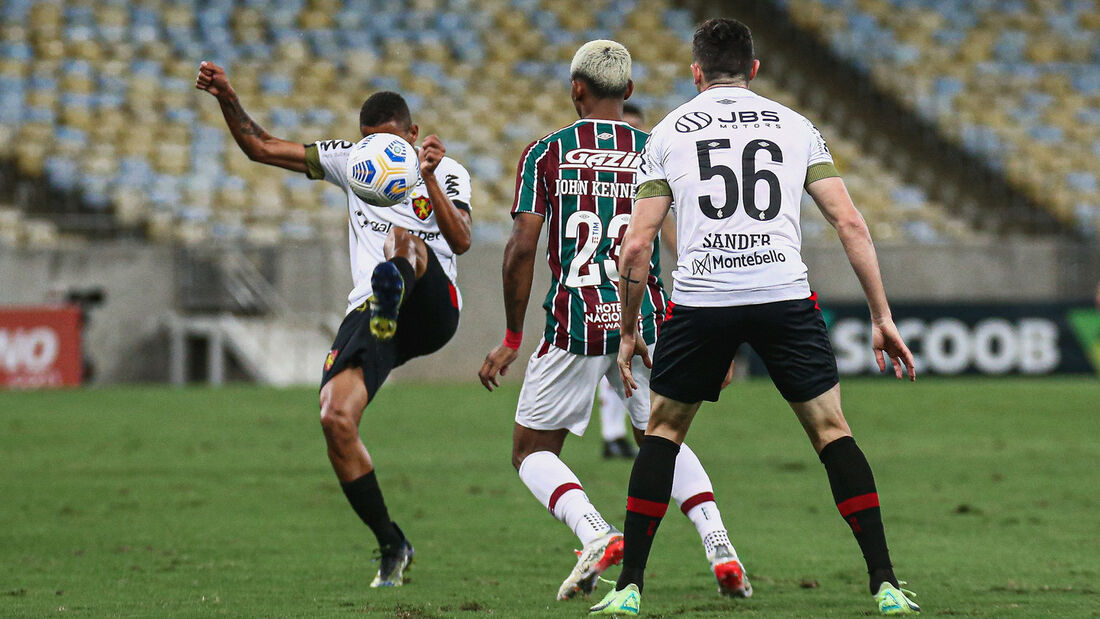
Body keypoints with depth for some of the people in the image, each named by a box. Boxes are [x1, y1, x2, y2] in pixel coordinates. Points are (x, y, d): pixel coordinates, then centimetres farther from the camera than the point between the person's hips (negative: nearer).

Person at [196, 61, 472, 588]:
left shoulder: (447, 173, 7)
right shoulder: (350, 160, 17)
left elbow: (460, 241, -11)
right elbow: (261, 148, 16)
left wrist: (429, 178, -22)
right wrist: (227, 101, 1)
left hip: (432, 310, -3)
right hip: (368, 312, 3)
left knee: (404, 238, -33)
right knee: (335, 419, -17)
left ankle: (394, 289, -72)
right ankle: (391, 547, -4)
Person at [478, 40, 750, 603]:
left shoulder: (545, 154, 1)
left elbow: (521, 248, -5)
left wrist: (511, 340, 3)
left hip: (574, 324, -3)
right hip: (643, 319, 3)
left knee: (532, 453, 12)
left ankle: (595, 533, -16)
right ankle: (719, 548, 1)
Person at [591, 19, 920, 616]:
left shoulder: (669, 131, 12)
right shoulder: (795, 126, 14)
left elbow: (636, 246, 8)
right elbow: (850, 223, 7)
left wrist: (628, 331, 19)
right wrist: (882, 316, 11)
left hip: (699, 299, 0)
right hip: (785, 294, 0)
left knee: (663, 431, 18)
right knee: (832, 431, 11)